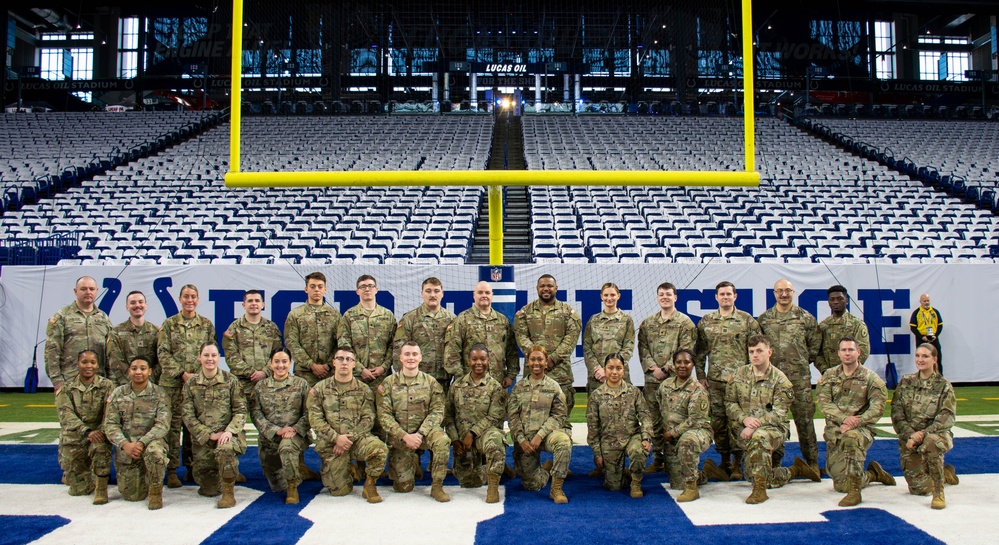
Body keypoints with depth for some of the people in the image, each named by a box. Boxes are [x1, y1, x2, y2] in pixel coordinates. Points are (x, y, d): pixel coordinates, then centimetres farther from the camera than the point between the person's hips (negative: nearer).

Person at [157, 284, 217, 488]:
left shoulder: (206, 324, 9)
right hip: (173, 382, -1)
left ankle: (192, 468, 14)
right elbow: (162, 353, 0)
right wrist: (182, 374, -9)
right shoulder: (169, 324, 5)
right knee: (173, 425, -2)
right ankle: (171, 471, 4)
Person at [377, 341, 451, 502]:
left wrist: (420, 434, -20)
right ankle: (413, 462, 32)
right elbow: (384, 415, -6)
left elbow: (437, 412, -5)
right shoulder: (388, 383, 0)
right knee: (403, 487, -3)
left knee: (442, 440, -34)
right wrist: (405, 436, -18)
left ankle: (437, 486, -17)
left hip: (425, 431, 0)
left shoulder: (431, 382, 2)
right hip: (398, 436, 0)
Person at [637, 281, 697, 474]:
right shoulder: (647, 323, 15)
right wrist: (653, 367, -7)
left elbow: (685, 350, -6)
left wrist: (666, 369, -12)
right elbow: (642, 348, 8)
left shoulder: (685, 322, 2)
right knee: (654, 420, 7)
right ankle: (657, 459, 15)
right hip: (651, 379, 4)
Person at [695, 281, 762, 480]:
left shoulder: (747, 320, 3)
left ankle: (737, 463, 5)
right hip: (714, 381, 3)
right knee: (717, 421, 5)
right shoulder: (706, 321, 10)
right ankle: (724, 461, 19)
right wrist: (700, 375, 7)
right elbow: (700, 351, 13)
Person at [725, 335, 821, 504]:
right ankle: (796, 470, 23)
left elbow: (778, 413, -11)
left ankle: (759, 489, -29)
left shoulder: (779, 379, -4)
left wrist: (755, 425, -23)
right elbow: (730, 402, 5)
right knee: (752, 475, -5)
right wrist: (745, 419, -14)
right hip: (744, 430, 4)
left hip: (773, 427, -4)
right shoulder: (739, 374, 8)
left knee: (758, 437, -40)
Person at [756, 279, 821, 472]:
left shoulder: (806, 318, 5)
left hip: (799, 377, -1)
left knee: (804, 418, 0)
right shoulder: (763, 319, 9)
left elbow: (815, 345, 9)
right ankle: (775, 461, 16)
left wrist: (802, 361, 4)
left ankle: (812, 461, 13)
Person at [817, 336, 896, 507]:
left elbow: (878, 407, -9)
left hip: (861, 429, -3)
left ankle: (855, 491, -32)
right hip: (834, 431, 3)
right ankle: (873, 473, 32)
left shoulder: (871, 378, 2)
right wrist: (844, 418, -21)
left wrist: (856, 422, -23)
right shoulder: (829, 376, 9)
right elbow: (824, 402, -4)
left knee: (851, 437, -41)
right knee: (840, 484, 0)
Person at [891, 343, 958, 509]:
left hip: (936, 435, -3)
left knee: (930, 443, -41)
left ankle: (939, 492, -23)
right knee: (919, 489, -2)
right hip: (909, 439, 3)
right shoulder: (905, 382, 6)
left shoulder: (944, 386, -2)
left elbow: (947, 418, -10)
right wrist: (910, 434, -15)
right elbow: (896, 413, 1)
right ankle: (945, 473, 33)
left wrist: (923, 434, -22)